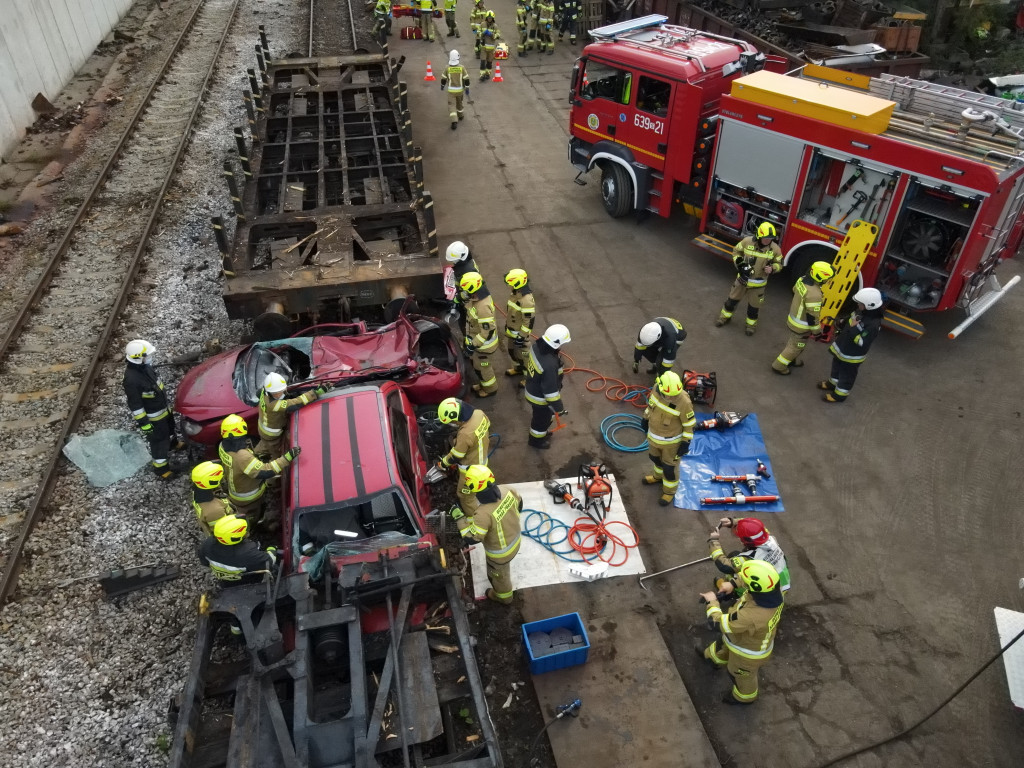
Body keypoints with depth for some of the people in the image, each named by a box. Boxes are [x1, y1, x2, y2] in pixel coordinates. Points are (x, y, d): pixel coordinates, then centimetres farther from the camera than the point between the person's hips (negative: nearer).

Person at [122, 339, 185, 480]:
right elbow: (135, 405, -27)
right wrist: (143, 423, -19)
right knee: (158, 441, 9)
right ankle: (161, 468, 27)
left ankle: (173, 443, 63)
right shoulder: (132, 379, -36)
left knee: (169, 428, 33)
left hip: (164, 407, 8)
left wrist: (165, 401, 22)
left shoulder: (144, 366, -9)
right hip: (153, 416, -8)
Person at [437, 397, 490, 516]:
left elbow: (455, 456, -23)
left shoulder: (465, 434, -40)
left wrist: (442, 464, -3)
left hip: (471, 469, -8)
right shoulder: (479, 413, -18)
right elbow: (487, 428, 5)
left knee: (466, 495, 15)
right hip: (482, 459, 8)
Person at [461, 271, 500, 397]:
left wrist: (474, 344, -26)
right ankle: (484, 384, 46)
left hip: (484, 343, -9)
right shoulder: (479, 297, -4)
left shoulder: (483, 307, -35)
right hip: (477, 338, 9)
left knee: (481, 366, 10)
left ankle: (490, 389, 31)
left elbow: (487, 330, -33)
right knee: (478, 363, 25)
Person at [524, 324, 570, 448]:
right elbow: (551, 390, -32)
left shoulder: (537, 345, -18)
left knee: (539, 416, 34)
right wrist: (558, 408, -18)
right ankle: (536, 440, 49)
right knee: (542, 419, 23)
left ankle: (540, 432, 61)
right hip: (541, 397, -7)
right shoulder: (550, 365, -43)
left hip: (532, 389, 7)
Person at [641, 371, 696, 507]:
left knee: (669, 466, 15)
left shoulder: (684, 402, -35)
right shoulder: (656, 388, -21)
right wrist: (646, 418, 14)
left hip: (672, 441, -5)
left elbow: (689, 424, -20)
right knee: (655, 457, 30)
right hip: (654, 435, 6)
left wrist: (686, 443, -14)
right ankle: (659, 476, 60)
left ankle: (669, 490, 41)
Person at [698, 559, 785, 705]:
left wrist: (712, 602, -18)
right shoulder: (775, 592, -30)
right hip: (757, 636, 7)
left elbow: (716, 621, -35)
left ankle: (745, 697, 61)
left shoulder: (752, 617, -51)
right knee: (722, 646, 37)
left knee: (740, 674, 28)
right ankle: (713, 658, 70)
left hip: (749, 652, -7)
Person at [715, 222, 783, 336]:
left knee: (754, 305, 15)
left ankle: (751, 324, 39)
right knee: (733, 299, 19)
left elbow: (778, 263, -1)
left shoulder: (775, 249, -17)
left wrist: (772, 269, -22)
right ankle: (725, 316, 43)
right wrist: (739, 263, -16)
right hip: (742, 279, 1)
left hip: (758, 283, -1)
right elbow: (736, 251, -1)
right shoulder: (747, 241, -19)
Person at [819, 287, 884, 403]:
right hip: (841, 348, 8)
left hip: (852, 355, -8)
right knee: (837, 366, 30)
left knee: (847, 374, 15)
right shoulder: (861, 312, -9)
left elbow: (862, 343, -34)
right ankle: (833, 383, 54)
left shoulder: (873, 324, -35)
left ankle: (839, 394, 35)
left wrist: (854, 328, -35)